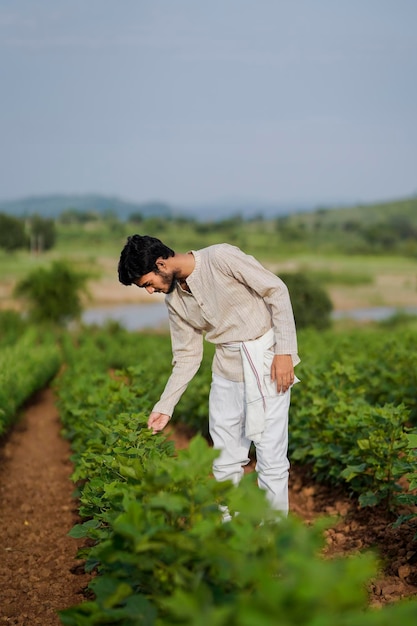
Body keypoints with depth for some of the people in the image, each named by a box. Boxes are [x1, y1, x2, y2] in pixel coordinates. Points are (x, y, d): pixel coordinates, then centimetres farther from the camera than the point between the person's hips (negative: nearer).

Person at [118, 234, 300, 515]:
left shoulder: (221, 258, -16)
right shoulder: (174, 301, 4)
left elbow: (277, 291, -12)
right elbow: (188, 357, 11)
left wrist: (284, 351, -17)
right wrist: (165, 407, 7)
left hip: (267, 360, -6)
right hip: (227, 370, 7)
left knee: (270, 458, -5)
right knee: (225, 460, 11)